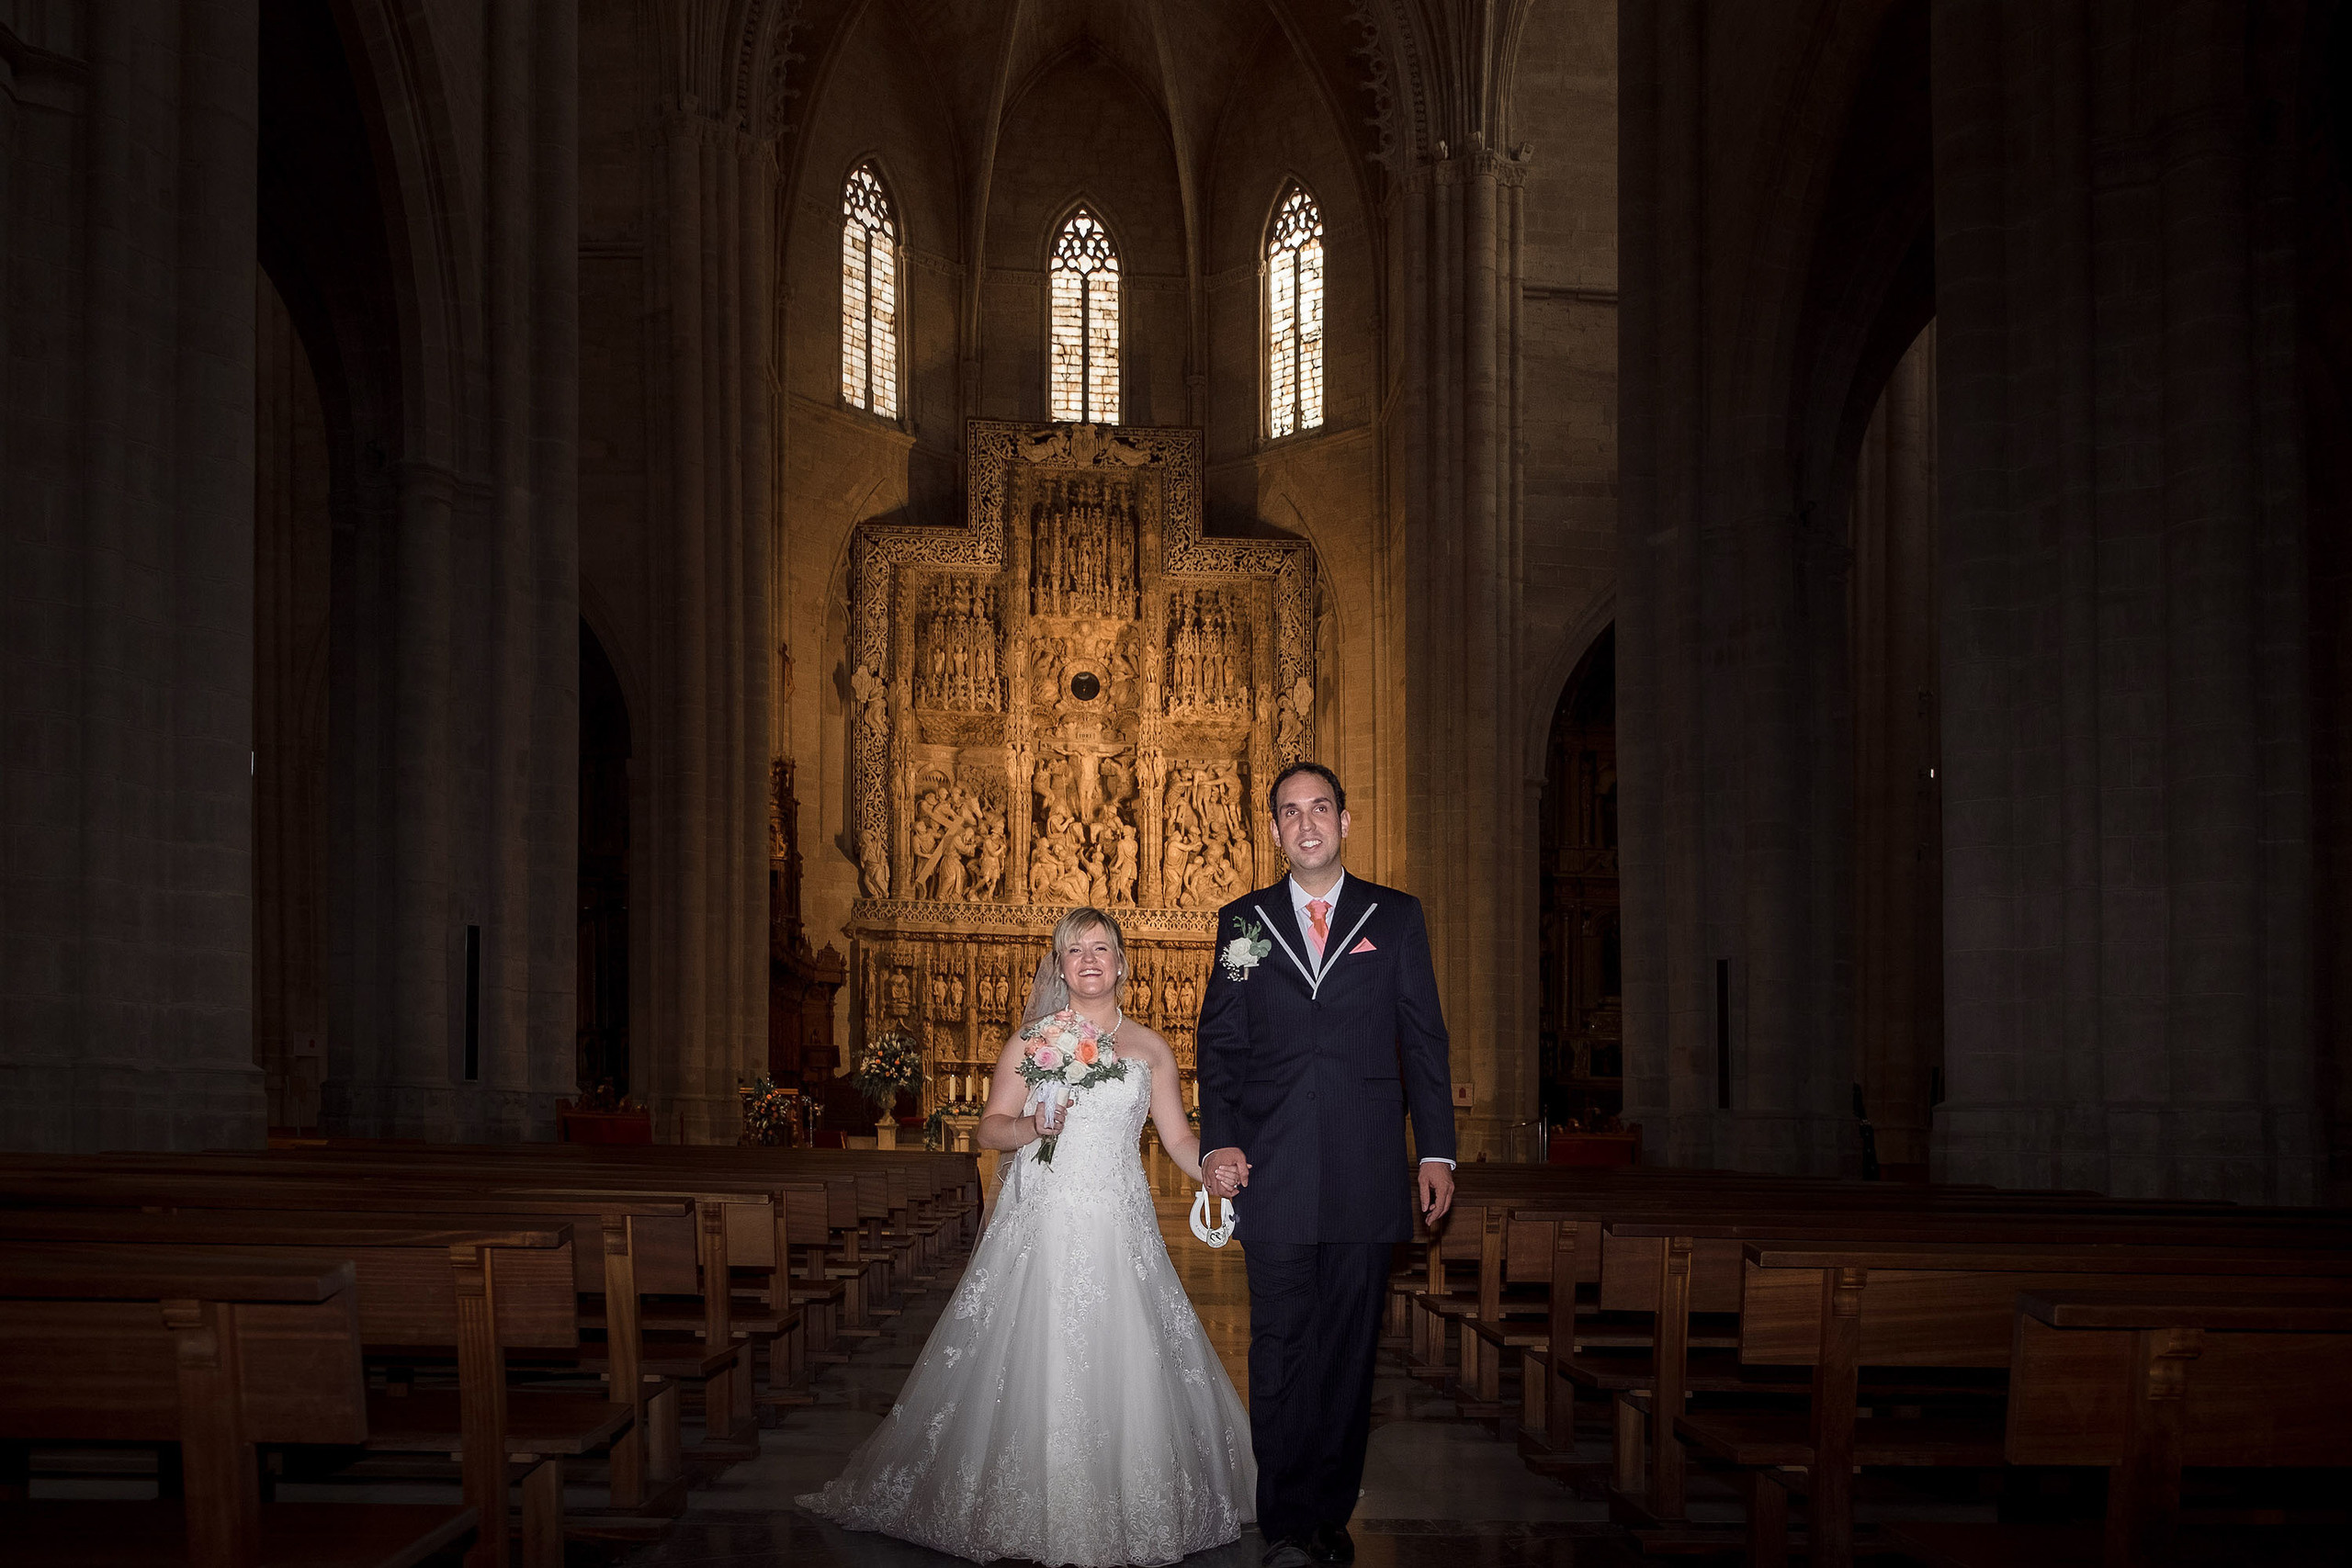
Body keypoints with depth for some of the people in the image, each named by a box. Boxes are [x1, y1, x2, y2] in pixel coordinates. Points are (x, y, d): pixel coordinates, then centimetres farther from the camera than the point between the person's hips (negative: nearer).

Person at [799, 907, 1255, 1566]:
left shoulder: (1150, 1048, 11)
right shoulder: (1034, 1040, 5)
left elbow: (1180, 1139, 11)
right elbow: (990, 1128, 5)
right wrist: (1032, 1127, -15)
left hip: (1120, 1228, 2)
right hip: (1043, 1224, -2)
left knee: (1125, 1367, -1)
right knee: (1038, 1366, -6)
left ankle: (1130, 1512, 13)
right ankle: (1034, 1514, 4)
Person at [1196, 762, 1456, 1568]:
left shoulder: (1396, 916, 9)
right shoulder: (1243, 921, 10)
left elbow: (1423, 1038, 7)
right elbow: (1219, 1041, 8)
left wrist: (1437, 1149, 0)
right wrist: (1218, 1141, -5)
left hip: (1366, 1168, 0)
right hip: (1274, 1169, 0)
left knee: (1350, 1348, 5)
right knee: (1281, 1349, -2)